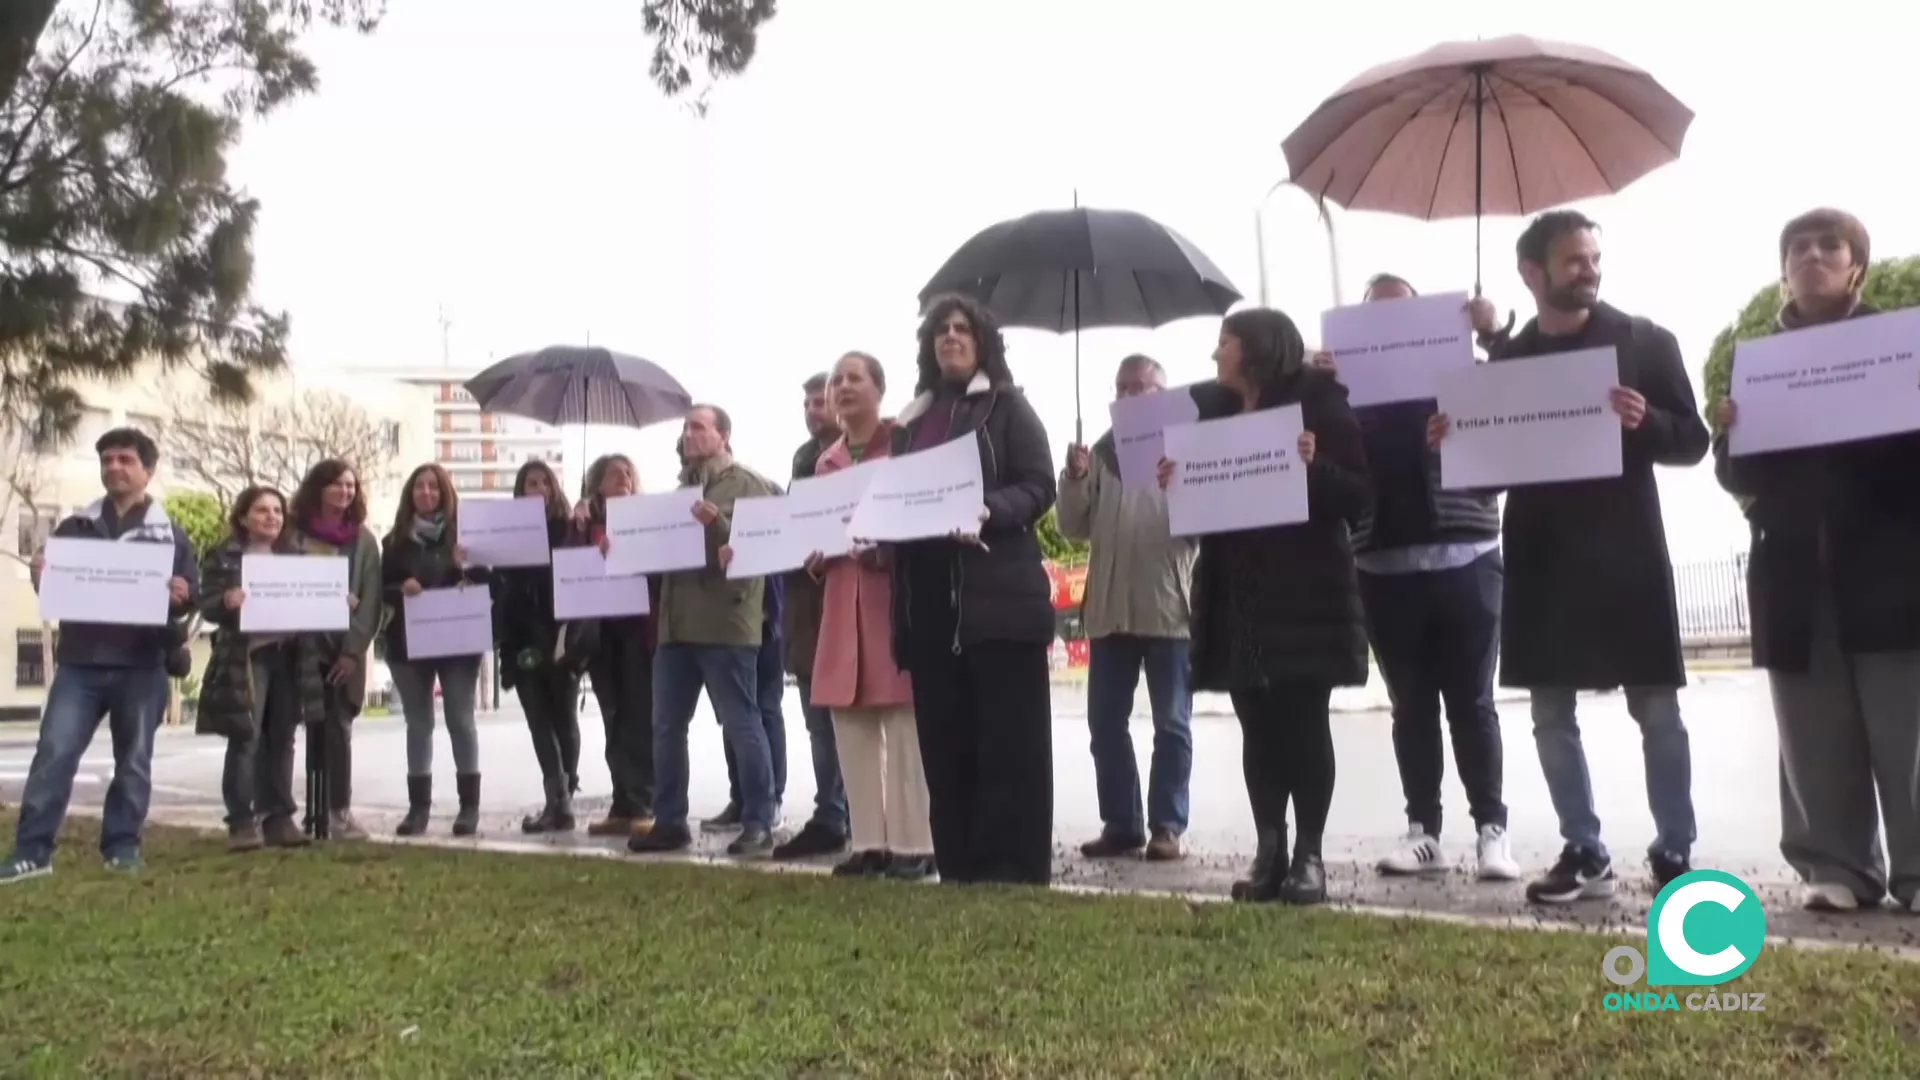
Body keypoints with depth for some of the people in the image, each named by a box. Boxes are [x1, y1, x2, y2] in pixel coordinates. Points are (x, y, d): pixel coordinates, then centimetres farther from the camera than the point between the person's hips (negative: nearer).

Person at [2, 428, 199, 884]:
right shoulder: (75, 527, 13)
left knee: (134, 759, 5)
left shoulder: (171, 534, 7)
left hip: (142, 665, -1)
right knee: (54, 751, -6)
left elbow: (193, 591, 3)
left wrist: (182, 596, -20)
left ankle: (123, 846, 15)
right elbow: (54, 580, 13)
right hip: (79, 661, 1)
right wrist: (40, 577, -10)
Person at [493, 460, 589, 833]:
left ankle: (561, 800, 11)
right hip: (524, 642, 3)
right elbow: (500, 587, 8)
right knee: (540, 722, 0)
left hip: (561, 640, -3)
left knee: (563, 718, 3)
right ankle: (560, 801, 0)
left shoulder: (570, 530, 2)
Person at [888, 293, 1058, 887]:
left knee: (1008, 741, -4)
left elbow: (1039, 486, -4)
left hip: (999, 595, -5)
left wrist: (987, 512, -22)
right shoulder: (912, 419, 20)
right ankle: (958, 870, 15)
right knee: (944, 743, 7)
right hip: (928, 600, 5)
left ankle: (1014, 873, 1)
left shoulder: (1007, 405, 5)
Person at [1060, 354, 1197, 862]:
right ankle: (1121, 822, 16)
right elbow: (1074, 528, 8)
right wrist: (1075, 479, -7)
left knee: (1171, 723, 4)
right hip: (1110, 607, 4)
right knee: (1106, 723, 6)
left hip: (1168, 605, -4)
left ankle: (1167, 825, 10)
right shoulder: (1101, 452, 11)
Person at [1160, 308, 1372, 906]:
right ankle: (1270, 855, 11)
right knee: (1259, 729, 6)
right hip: (1237, 599, 5)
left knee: (1304, 726, -2)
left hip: (1304, 596, -5)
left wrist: (1314, 466, -25)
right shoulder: (1213, 412, 13)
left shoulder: (1318, 405, -3)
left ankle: (1309, 856, 7)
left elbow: (1358, 496, -8)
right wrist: (1175, 480, -4)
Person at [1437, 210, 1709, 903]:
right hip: (1541, 558, 3)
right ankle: (1583, 853, 18)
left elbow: (1693, 441, 0)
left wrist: (1646, 423, -20)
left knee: (1656, 710, 2)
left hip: (1626, 554, -2)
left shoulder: (1645, 341, 3)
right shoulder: (1504, 357, 8)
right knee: (1551, 715, 6)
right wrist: (1451, 440, -10)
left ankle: (1674, 854, 16)